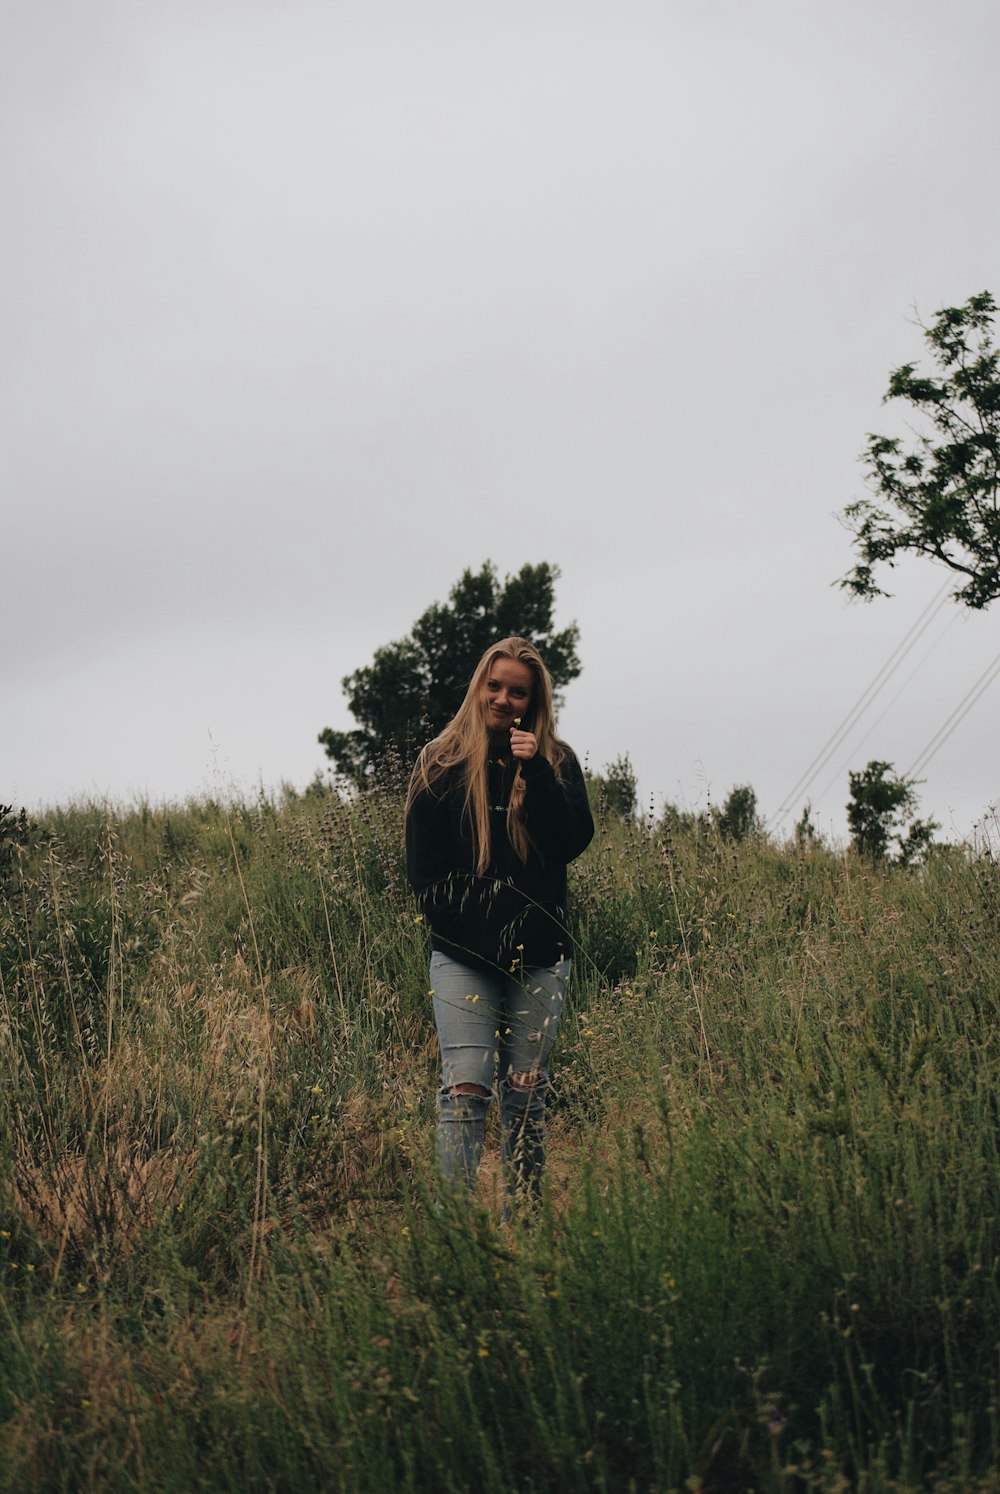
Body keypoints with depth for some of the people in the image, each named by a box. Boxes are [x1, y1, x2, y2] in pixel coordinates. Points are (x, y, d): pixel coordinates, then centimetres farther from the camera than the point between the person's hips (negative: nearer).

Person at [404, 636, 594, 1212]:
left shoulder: (556, 760, 8)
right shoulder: (442, 763, 4)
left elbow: (575, 842, -6)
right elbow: (424, 867, 3)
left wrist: (536, 770, -13)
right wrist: (463, 930, -5)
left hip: (539, 955, 2)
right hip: (463, 956, -1)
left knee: (526, 1093, 5)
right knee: (465, 1086, -13)